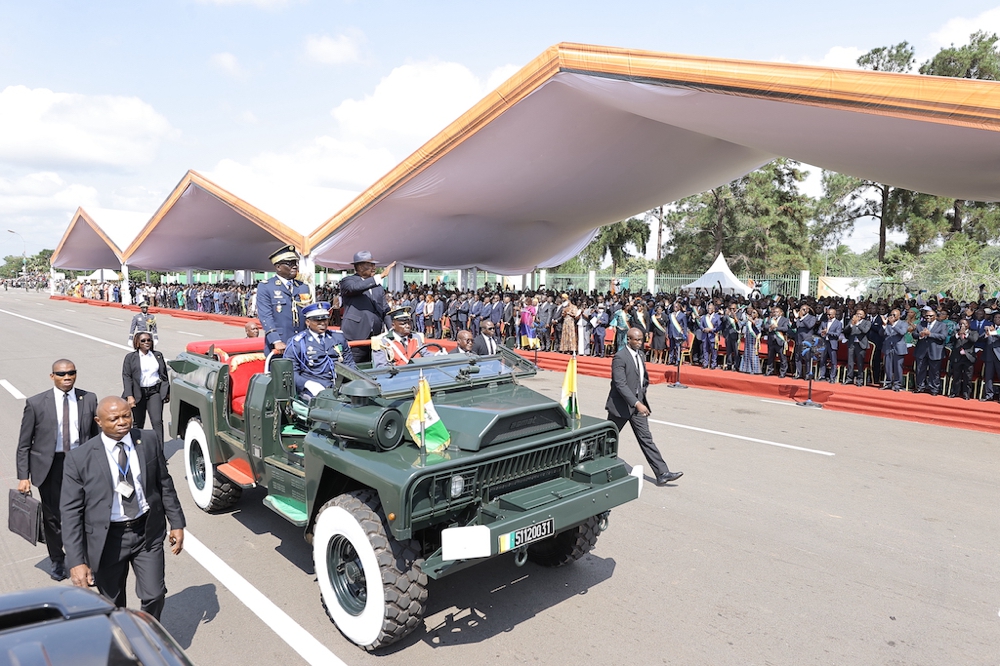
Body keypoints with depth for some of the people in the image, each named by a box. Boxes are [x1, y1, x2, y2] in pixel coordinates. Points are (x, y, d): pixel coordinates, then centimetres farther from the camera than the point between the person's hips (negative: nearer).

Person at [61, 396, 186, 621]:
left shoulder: (150, 441, -6)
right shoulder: (80, 458, -12)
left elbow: (165, 485, 5)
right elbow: (71, 512, -9)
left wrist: (176, 524, 5)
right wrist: (76, 561, -12)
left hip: (147, 532, 1)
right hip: (108, 538, -1)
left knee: (154, 595, 1)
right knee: (113, 607, 12)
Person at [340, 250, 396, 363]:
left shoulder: (378, 286, 19)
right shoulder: (347, 281, 2)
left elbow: (385, 310, 20)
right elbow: (355, 287, -22)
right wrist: (381, 276, -26)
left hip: (376, 337, 5)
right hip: (356, 337, -5)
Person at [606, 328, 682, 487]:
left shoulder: (640, 355, 8)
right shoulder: (620, 358, -18)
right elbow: (620, 384, -27)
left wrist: (642, 396, 9)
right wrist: (636, 403, -34)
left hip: (638, 404, 7)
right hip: (621, 405, -7)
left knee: (646, 439, 2)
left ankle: (662, 473, -1)